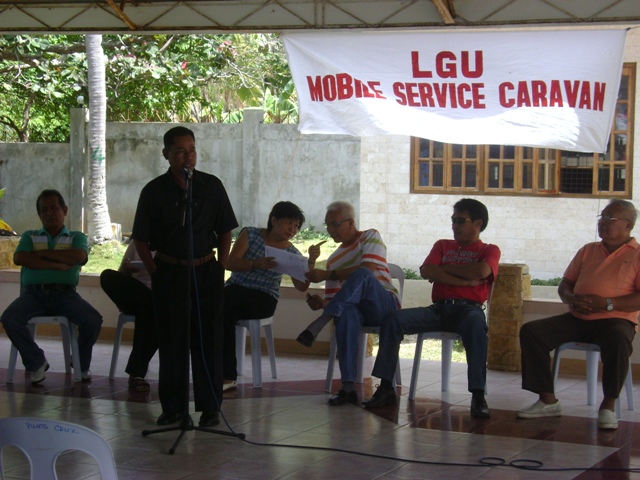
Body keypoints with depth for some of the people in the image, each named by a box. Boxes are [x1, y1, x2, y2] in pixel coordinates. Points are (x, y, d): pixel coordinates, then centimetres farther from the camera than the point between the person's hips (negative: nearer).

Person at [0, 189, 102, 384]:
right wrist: (57, 265, -7)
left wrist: (42, 253, 0)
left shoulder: (77, 237, 20)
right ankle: (36, 362, -6)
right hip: (34, 293, 1)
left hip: (65, 293, -1)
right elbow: (19, 258, 0)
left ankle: (82, 364, 2)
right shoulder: (30, 236, 22)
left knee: (93, 320, -28)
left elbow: (79, 256, -4)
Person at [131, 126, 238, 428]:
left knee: (207, 340, 1)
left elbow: (225, 232, 8)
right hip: (169, 274, 0)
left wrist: (219, 268, 0)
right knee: (171, 341, 3)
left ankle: (209, 407, 8)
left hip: (206, 272, 0)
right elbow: (141, 239, 4)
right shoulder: (154, 191, 1)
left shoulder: (211, 186, 4)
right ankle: (173, 407, 12)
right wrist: (156, 272, -3)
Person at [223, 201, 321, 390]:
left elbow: (301, 286, -3)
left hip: (264, 299, -1)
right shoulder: (251, 234, 5)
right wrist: (256, 264, -20)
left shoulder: (292, 254, 6)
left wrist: (311, 261, -15)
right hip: (235, 288, 1)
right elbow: (230, 263, -5)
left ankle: (228, 376, -25)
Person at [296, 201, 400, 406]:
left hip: (385, 304, -3)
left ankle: (318, 325, -41)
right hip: (354, 308, 3)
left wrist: (328, 275, -16)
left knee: (362, 274, -37)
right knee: (346, 313, -38)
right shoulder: (334, 259, 22)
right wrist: (322, 303, -11)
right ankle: (348, 387, -47)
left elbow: (368, 270, -13)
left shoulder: (370, 237, 7)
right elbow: (333, 298, 14)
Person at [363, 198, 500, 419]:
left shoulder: (489, 250, 14)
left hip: (468, 308, -4)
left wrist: (446, 269, 1)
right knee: (393, 319, -19)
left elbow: (481, 272, -11)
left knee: (476, 323, -40)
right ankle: (386, 387, -17)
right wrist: (464, 280, -5)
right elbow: (426, 271, 4)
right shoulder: (443, 245, 25)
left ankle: (478, 396, -42)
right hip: (439, 308, 4)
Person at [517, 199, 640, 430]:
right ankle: (548, 400, -11)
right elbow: (565, 284, 21)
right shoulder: (588, 250, 21)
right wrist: (571, 298, -3)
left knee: (618, 339, -41)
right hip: (577, 318, 6)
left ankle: (608, 405, -24)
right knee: (530, 331, -14)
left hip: (615, 319, -5)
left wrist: (607, 304, -20)